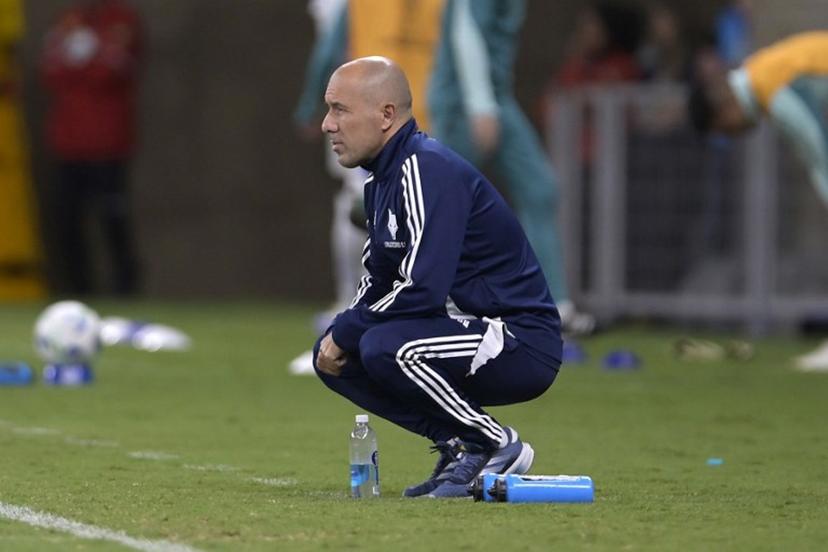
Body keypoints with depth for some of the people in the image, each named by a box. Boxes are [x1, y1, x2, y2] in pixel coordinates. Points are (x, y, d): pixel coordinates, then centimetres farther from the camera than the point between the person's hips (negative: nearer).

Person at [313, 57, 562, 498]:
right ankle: (457, 444, 6)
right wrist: (338, 335, 0)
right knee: (333, 356, 4)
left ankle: (498, 447, -11)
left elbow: (423, 289, -27)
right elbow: (379, 280, 19)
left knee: (385, 346, -30)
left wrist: (346, 331, -14)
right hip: (469, 327, 10)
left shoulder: (428, 171, -19)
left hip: (523, 346, -10)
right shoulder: (382, 178, 11)